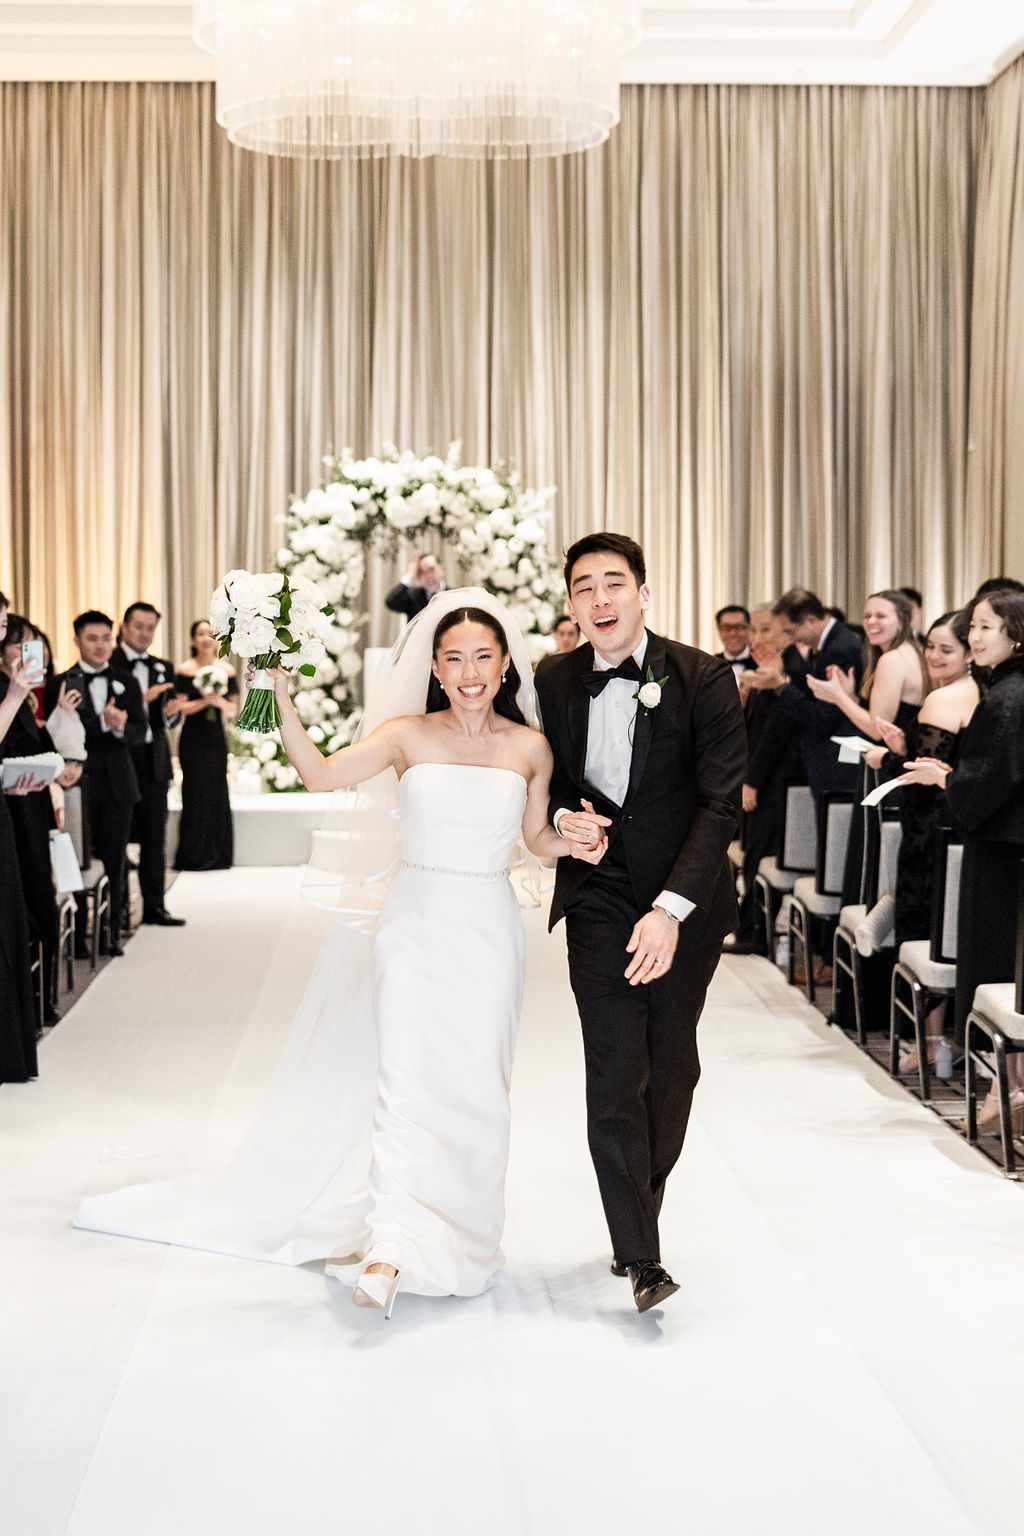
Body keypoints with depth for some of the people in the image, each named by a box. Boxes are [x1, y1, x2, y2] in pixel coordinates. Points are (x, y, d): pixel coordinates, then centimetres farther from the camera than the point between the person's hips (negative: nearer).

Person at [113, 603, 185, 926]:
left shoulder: (163, 668, 13)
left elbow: (169, 719, 10)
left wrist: (170, 714, -13)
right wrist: (143, 699, -21)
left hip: (153, 762, 5)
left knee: (154, 838, 6)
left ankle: (154, 906, 11)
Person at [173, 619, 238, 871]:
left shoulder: (226, 671, 8)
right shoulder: (185, 670, -1)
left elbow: (233, 710, 7)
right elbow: (181, 708, -6)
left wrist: (221, 702, -13)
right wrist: (203, 701, -20)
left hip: (216, 739, 3)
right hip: (193, 740, -3)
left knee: (217, 794, 3)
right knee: (195, 795, -3)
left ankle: (217, 856, 10)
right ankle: (194, 856, 3)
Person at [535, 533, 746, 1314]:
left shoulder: (704, 678, -10)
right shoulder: (555, 681, 0)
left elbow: (721, 802, -14)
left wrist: (671, 908, -23)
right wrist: (562, 817, -9)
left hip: (685, 899, -1)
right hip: (599, 896, 1)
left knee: (673, 1067, 10)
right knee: (615, 1075, -7)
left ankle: (642, 1209, 31)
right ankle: (641, 1256, -2)